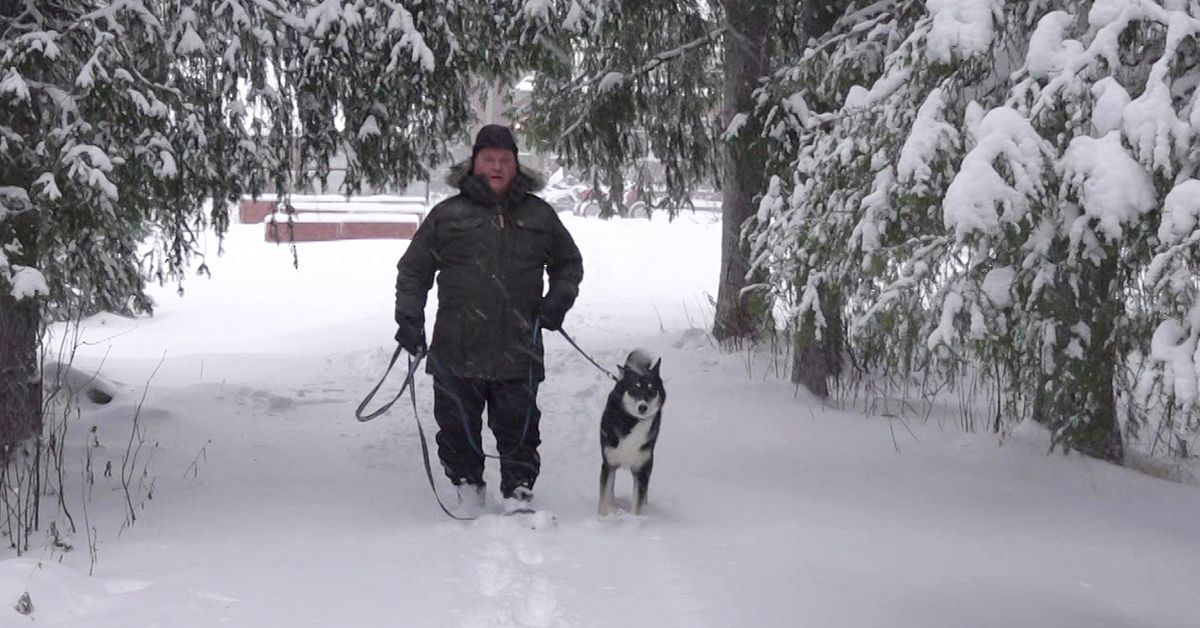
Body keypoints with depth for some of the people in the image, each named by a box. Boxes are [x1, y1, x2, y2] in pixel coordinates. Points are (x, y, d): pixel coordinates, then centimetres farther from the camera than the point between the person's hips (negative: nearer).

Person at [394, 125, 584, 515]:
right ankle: (467, 484, 26)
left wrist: (559, 299, 6)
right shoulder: (447, 215, 4)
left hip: (518, 351, 0)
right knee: (458, 425, 8)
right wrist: (409, 318, 0)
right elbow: (413, 270, 10)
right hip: (457, 350, 0)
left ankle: (519, 491, 13)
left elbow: (569, 263, 23)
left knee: (519, 425, 2)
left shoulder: (539, 215, 10)